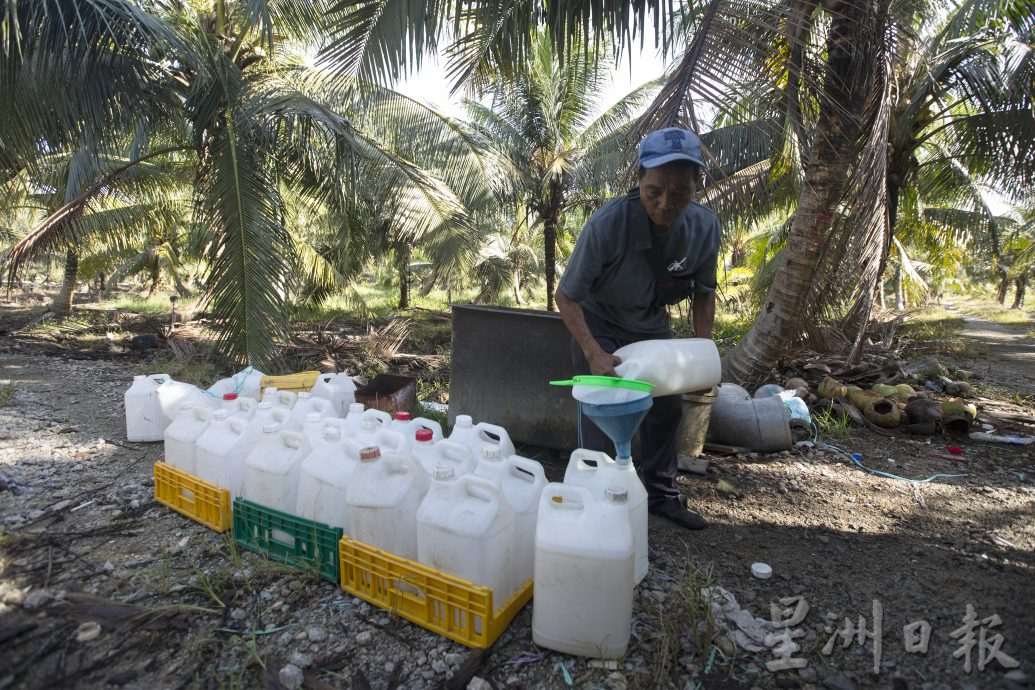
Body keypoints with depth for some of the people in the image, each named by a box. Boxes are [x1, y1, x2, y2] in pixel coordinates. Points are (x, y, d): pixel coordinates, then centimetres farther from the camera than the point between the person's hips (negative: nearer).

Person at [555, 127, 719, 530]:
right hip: (599, 325, -4)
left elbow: (704, 293, 0)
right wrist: (593, 353, -36)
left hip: (652, 325, 5)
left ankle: (661, 495, 28)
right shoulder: (607, 224, -33)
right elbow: (566, 297, -24)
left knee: (666, 410, 10)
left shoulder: (705, 227, -19)